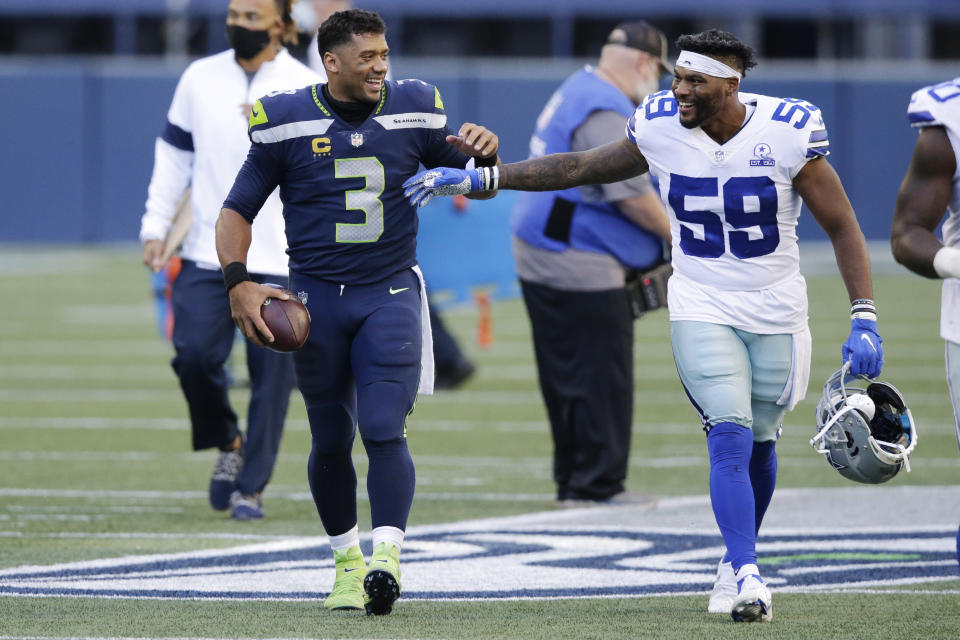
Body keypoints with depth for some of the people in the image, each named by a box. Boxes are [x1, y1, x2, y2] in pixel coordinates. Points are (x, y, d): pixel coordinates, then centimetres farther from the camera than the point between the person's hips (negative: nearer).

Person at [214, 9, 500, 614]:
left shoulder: (413, 111, -1)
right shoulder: (286, 122, -5)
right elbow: (237, 212, 1)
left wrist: (483, 154, -15)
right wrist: (238, 282, -14)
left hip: (390, 295, 0)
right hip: (316, 297, 0)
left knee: (384, 430, -15)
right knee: (331, 440, 8)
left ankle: (386, 561, -22)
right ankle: (348, 562, 23)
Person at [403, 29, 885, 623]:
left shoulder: (787, 133, -16)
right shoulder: (662, 129, -9)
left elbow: (842, 227, -9)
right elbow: (579, 168, 3)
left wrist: (865, 320, -16)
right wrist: (479, 178, -1)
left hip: (776, 312, 0)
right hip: (702, 310, 0)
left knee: (758, 444, 12)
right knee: (730, 439, -15)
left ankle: (738, 558, 34)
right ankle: (747, 576, -19)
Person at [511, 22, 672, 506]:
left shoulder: (577, 91, 16)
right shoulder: (606, 114, -18)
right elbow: (633, 195, -21)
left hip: (539, 260, 11)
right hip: (580, 267, -11)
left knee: (567, 379, 14)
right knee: (602, 375, -6)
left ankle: (572, 482, 19)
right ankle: (598, 484, -4)